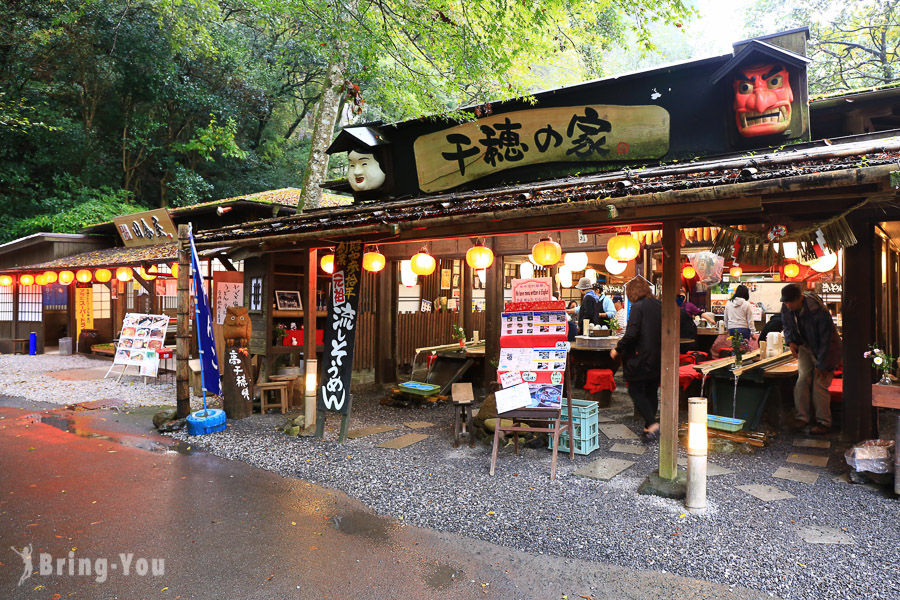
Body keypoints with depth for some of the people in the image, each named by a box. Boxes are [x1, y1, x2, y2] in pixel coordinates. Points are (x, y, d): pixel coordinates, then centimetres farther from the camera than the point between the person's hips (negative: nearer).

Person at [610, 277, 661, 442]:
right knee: (651, 391, 15)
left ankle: (652, 424, -9)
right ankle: (650, 426, 22)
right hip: (657, 357, 8)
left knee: (635, 390, 2)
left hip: (641, 357, -7)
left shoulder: (637, 307, -14)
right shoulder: (659, 305, 7)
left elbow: (631, 334, -21)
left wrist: (618, 350, -11)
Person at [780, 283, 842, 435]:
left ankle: (824, 422, 4)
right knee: (802, 379, -4)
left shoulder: (819, 311, -31)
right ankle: (802, 416, 7)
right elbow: (787, 325, 10)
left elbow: (826, 340, -24)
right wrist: (791, 341, -8)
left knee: (819, 384, -8)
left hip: (825, 349, -5)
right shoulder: (786, 307, -12)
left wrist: (821, 365, -19)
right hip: (806, 345, 5)